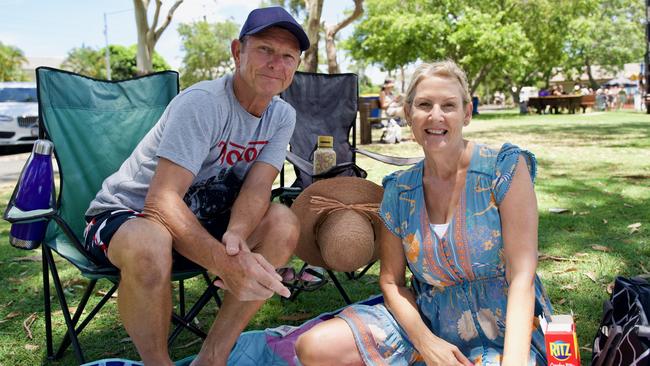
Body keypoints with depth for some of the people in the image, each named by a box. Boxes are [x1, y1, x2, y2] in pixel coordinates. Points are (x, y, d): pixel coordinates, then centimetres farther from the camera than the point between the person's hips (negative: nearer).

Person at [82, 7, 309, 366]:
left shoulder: (282, 116, -4)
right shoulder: (203, 103, -24)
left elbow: (258, 184, -16)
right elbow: (161, 201, -33)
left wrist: (236, 236, -38)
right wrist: (226, 262, -46)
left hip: (200, 218, 6)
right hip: (125, 213, -5)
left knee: (283, 223, -19)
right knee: (150, 248, -40)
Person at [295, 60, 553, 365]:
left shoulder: (506, 167, -9)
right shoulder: (398, 191, 1)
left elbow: (521, 275, -14)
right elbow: (391, 281, 5)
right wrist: (425, 341, -12)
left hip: (504, 335, -3)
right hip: (425, 323, 4)